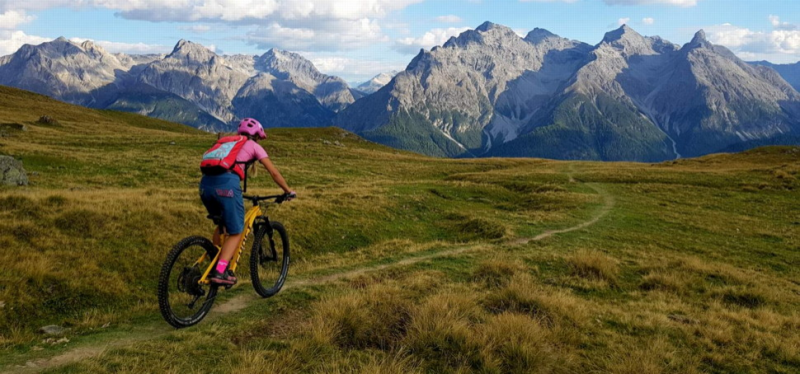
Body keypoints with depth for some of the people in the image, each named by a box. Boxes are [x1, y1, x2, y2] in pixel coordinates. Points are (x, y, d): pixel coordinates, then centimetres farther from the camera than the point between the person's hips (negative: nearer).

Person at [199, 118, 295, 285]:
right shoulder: (254, 146, 18)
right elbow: (274, 173, 18)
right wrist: (289, 191, 30)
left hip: (205, 183, 6)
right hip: (226, 184, -6)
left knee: (221, 225, 27)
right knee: (235, 232, 5)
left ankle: (215, 267, 25)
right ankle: (220, 272, -7)